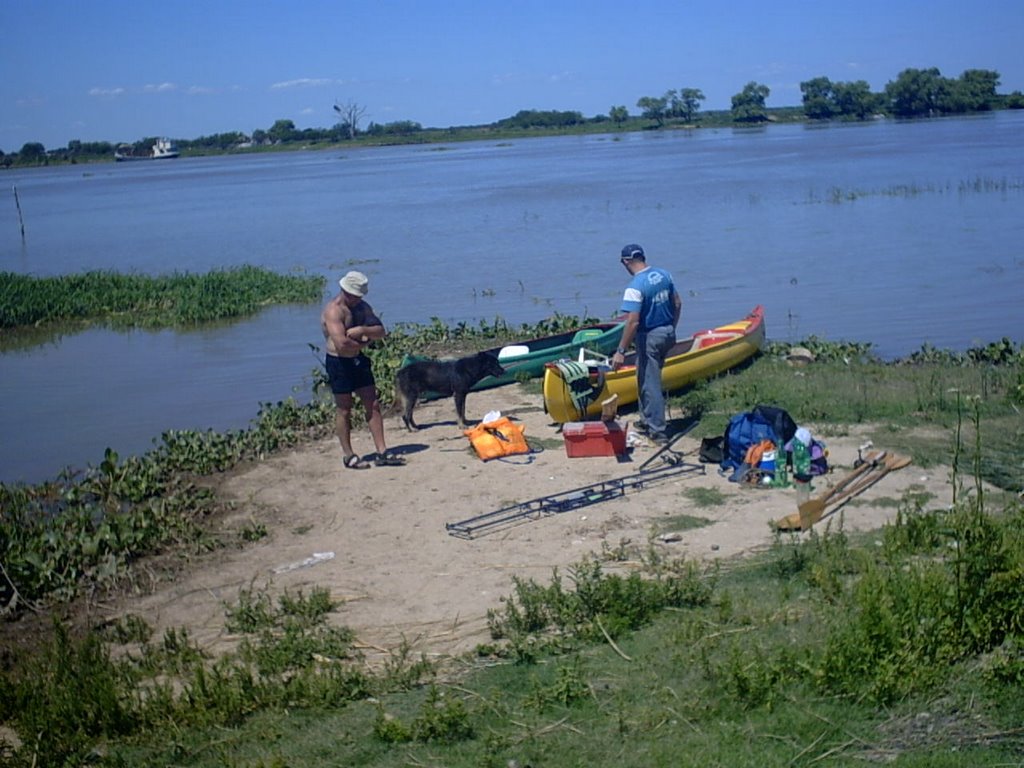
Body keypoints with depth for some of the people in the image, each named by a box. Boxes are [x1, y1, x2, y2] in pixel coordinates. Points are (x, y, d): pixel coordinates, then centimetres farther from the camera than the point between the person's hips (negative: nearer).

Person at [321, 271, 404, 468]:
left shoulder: (362, 307, 8)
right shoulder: (333, 311, -18)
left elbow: (381, 332, 2)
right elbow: (341, 344, -29)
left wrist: (363, 330, -18)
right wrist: (363, 343, -10)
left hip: (359, 361, 8)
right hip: (339, 363, -8)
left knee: (373, 405, 4)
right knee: (344, 410, 2)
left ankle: (382, 452, 6)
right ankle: (348, 456, 11)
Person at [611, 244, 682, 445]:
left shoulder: (635, 287, -21)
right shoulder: (664, 274, 2)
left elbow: (633, 322, -25)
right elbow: (677, 304, 10)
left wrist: (621, 351, -21)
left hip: (649, 337, -8)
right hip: (668, 332, 8)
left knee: (650, 383, 1)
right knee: (646, 377, 22)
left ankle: (658, 431, 4)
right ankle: (647, 421, 32)